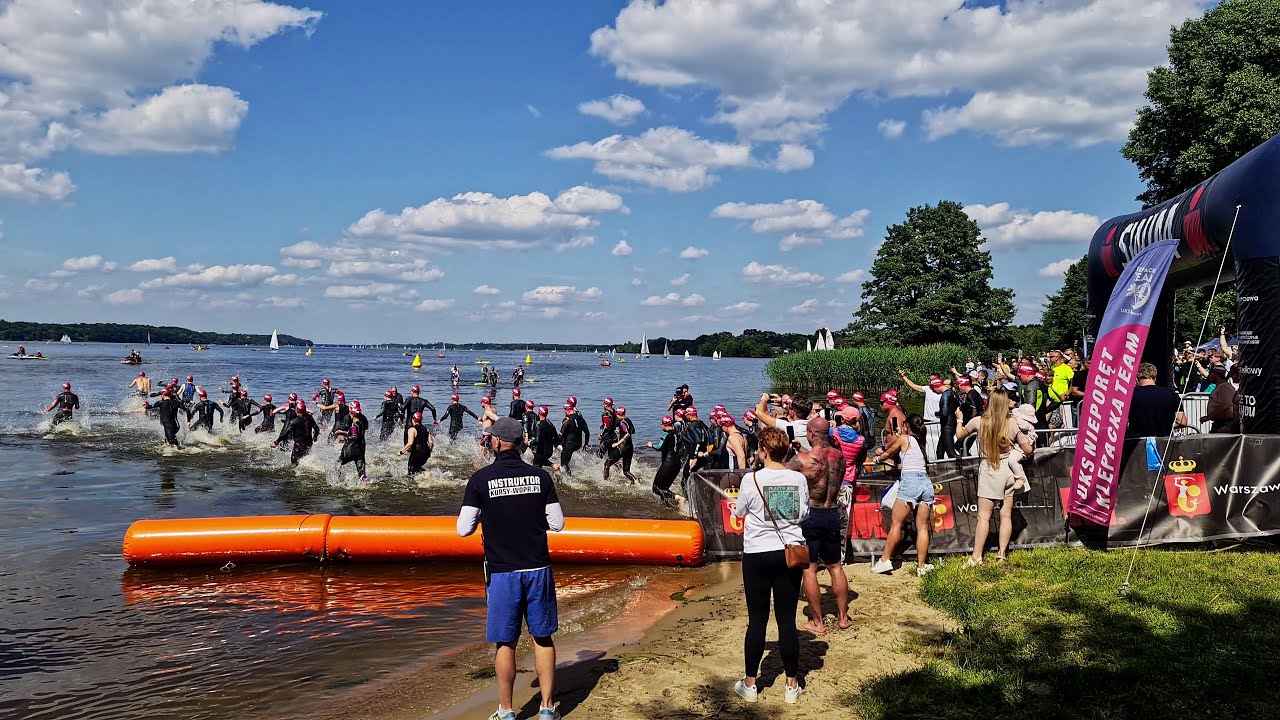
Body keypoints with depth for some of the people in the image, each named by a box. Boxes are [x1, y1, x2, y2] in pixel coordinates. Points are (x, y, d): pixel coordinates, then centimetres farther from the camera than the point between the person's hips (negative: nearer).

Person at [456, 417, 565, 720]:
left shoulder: (481, 479, -7)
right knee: (543, 638, 12)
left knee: (505, 643, 10)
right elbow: (557, 523, 3)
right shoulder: (540, 476, 0)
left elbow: (463, 529, -6)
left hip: (502, 573, -2)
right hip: (538, 570, 2)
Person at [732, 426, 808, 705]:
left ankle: (750, 684, 16)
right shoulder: (799, 479, -3)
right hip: (790, 553, 2)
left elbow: (739, 512, 4)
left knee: (757, 620, 6)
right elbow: (803, 515, 5)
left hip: (757, 555, -2)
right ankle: (792, 685, 16)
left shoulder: (751, 479, -10)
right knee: (787, 619, 8)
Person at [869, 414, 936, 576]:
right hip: (926, 482, 6)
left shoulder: (904, 438, 6)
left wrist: (876, 459, 39)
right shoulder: (920, 442, 20)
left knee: (896, 523, -2)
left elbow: (887, 453, 21)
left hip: (909, 481, -6)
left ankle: (885, 560, -3)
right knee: (922, 527, 4)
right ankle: (921, 566, 3)